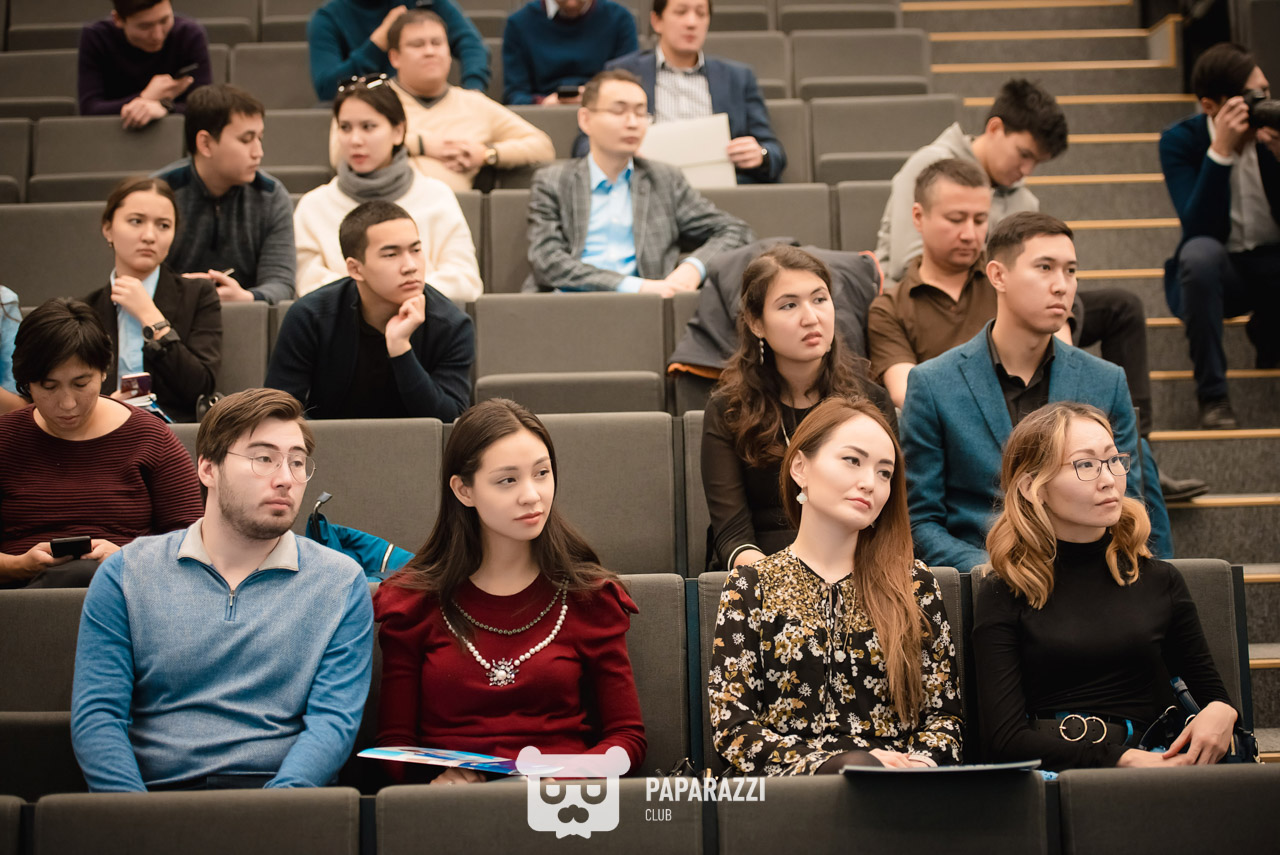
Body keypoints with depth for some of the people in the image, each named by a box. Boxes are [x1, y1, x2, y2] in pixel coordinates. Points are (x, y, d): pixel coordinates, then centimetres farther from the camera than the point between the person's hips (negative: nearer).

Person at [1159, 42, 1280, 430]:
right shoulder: (1180, 141, -12)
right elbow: (1198, 228, -26)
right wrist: (1221, 150, -33)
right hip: (1216, 270, -2)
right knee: (1201, 252, -37)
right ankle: (1211, 394, -25)